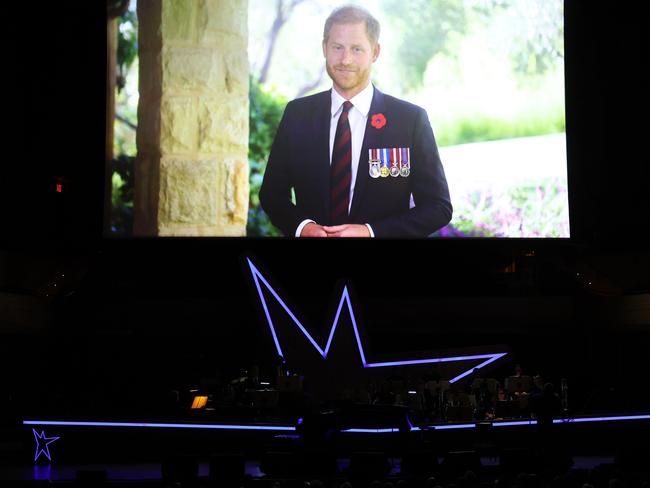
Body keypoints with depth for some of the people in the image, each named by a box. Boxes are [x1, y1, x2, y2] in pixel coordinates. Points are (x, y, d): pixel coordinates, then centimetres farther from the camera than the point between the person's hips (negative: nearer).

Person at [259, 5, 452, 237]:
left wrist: (371, 232, -20)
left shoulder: (412, 119, -10)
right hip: (310, 233, 2)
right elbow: (272, 192, 3)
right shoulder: (297, 114, -3)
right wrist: (301, 225, -16)